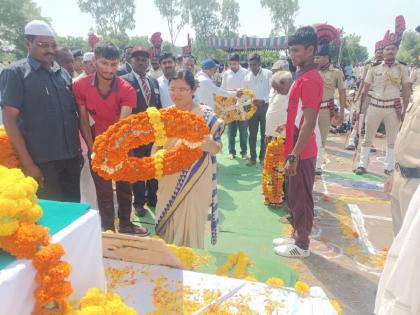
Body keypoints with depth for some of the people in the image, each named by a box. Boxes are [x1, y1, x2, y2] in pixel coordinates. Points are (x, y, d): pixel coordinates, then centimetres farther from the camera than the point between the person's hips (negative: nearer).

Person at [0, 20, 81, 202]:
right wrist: (27, 164, -14)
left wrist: (78, 149, 12)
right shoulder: (15, 73, -3)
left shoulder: (63, 74, 12)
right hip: (42, 161, -5)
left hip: (71, 158, 5)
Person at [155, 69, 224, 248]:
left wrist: (209, 144, -29)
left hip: (195, 183, -4)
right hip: (168, 182, 4)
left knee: (191, 225, 8)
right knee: (166, 227, 16)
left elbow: (217, 147, -7)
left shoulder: (206, 115, -9)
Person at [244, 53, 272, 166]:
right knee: (252, 134, 7)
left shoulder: (268, 73, -4)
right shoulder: (247, 76, 7)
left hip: (265, 106, -3)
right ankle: (253, 157, 16)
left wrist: (263, 100, -19)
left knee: (264, 134, 5)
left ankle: (263, 157, 16)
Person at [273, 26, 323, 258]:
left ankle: (302, 245, 20)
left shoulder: (310, 79, -18)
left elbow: (309, 122, -23)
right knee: (294, 196, 19)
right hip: (296, 149, 9)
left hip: (302, 153, -9)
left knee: (301, 198, 4)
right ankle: (296, 235, 34)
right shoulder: (302, 76, 12)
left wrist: (294, 156, -23)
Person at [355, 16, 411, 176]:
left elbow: (407, 90, 1)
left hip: (393, 107, 0)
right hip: (374, 105, 0)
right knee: (367, 137, 5)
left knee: (392, 139, 9)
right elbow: (365, 89, 3)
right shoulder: (374, 68, -1)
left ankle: (389, 167, 21)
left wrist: (404, 110, -6)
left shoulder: (402, 68, 0)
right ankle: (363, 165, 16)